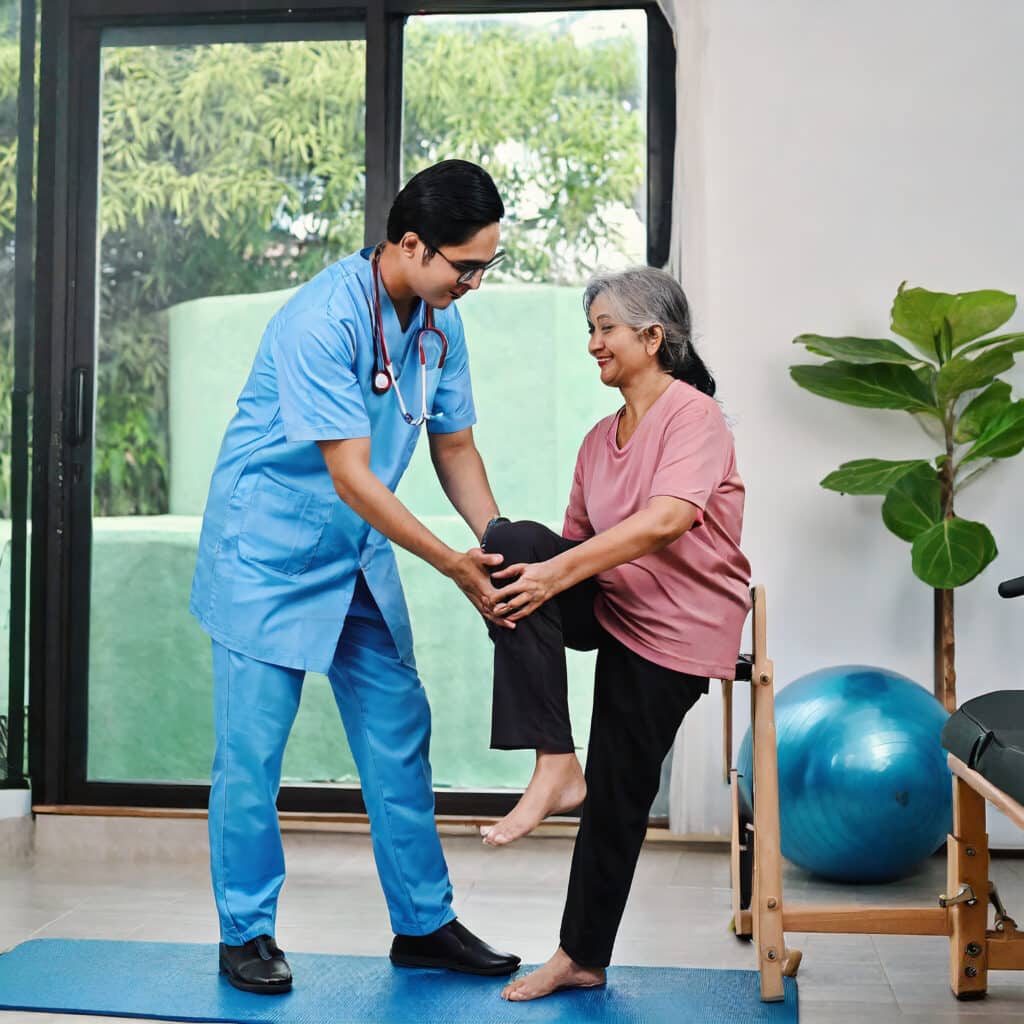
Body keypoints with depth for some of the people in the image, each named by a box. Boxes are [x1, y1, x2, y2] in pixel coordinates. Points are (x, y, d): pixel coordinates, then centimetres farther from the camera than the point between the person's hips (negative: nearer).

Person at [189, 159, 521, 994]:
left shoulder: (439, 321, -1)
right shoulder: (322, 321, -26)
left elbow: (455, 450, 6)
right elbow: (352, 479, -26)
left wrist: (505, 554, -5)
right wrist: (452, 565, -24)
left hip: (360, 559, 7)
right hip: (270, 555, -7)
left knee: (399, 735, 8)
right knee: (252, 749, -1)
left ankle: (422, 924, 20)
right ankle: (247, 933, 15)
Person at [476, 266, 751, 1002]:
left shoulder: (693, 416, -12)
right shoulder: (600, 439, 13)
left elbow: (666, 521, -29)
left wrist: (560, 572, -35)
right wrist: (531, 571, -5)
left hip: (674, 628, -6)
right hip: (609, 607, 6)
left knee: (617, 794, -2)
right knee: (514, 543, -23)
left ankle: (584, 958, 20)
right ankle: (555, 766, -26)